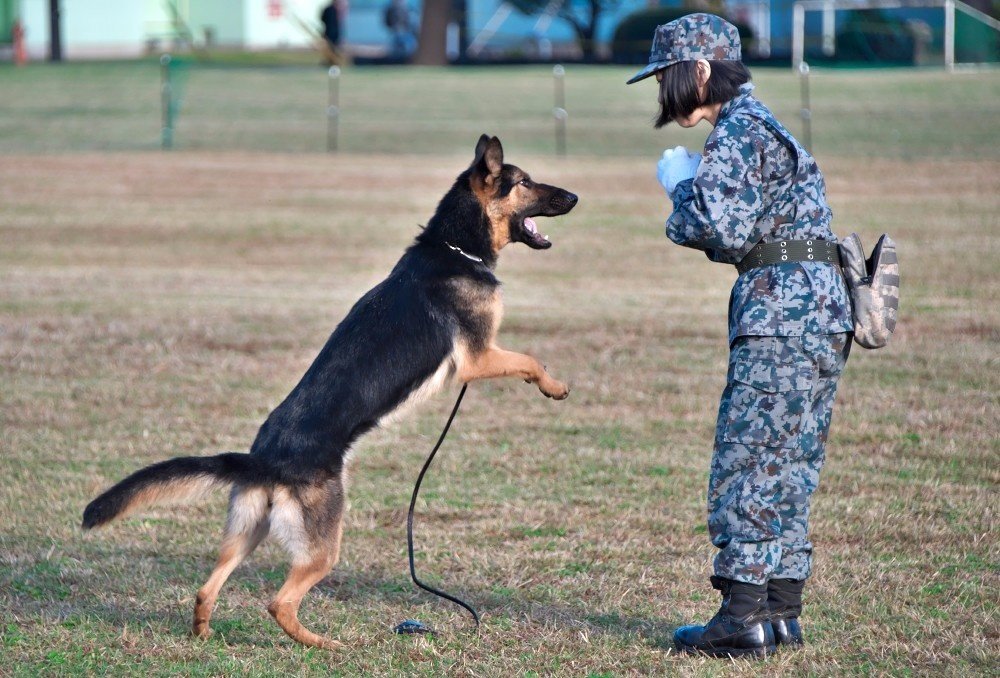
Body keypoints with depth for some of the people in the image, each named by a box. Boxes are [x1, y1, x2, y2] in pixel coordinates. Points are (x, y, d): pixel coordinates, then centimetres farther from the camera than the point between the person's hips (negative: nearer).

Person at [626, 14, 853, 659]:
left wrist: (680, 181, -2)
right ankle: (781, 611, 14)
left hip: (783, 312, -10)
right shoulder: (756, 126, 22)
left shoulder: (740, 130, -9)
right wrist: (691, 186, 11)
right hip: (824, 314, 10)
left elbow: (724, 228, -18)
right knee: (786, 471, 12)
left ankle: (743, 617, -8)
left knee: (746, 466, -7)